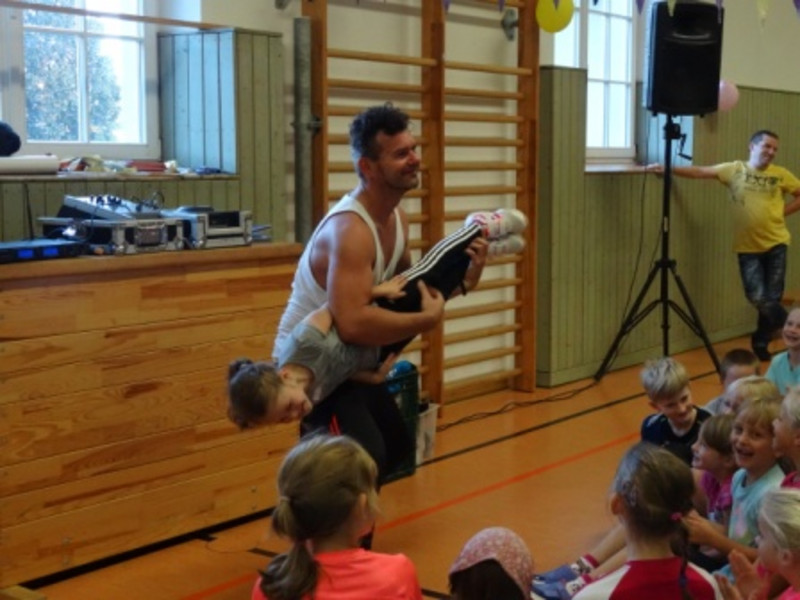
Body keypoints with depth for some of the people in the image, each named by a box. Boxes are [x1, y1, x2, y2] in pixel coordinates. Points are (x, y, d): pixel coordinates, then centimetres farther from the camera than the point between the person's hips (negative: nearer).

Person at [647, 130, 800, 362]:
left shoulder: (781, 175, 1)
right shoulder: (734, 170, -1)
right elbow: (700, 172, -7)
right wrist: (668, 169, -17)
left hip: (775, 243, 1)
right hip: (747, 246, -1)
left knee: (772, 297, 3)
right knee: (756, 296, -7)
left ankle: (761, 341, 25)